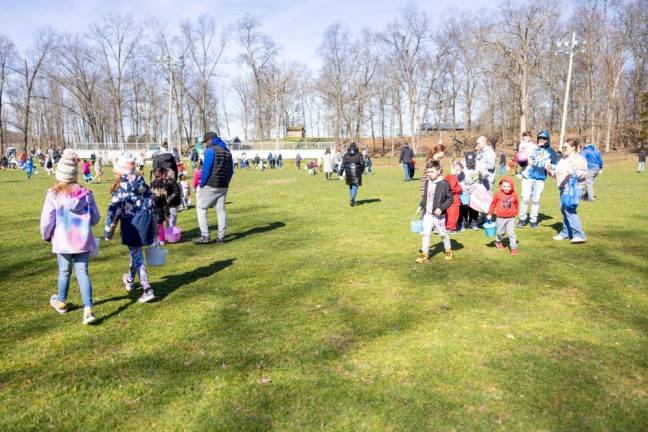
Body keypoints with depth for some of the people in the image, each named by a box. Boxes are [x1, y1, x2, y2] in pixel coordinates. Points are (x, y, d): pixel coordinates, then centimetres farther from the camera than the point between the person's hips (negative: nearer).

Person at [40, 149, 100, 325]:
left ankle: (61, 302, 40)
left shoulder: (53, 195, -11)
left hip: (63, 241, -1)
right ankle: (88, 309, -5)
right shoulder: (86, 193, -4)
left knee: (64, 271, 17)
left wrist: (46, 236, 13)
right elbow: (95, 218, 2)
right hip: (83, 240, 1)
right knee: (83, 272, 4)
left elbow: (46, 220, -6)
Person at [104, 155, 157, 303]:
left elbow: (114, 210, -13)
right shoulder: (142, 183, 5)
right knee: (135, 252, 24)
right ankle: (130, 280, 43)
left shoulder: (121, 188, -14)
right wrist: (154, 223, 19)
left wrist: (108, 231, -4)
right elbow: (151, 204, 10)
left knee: (136, 255, -1)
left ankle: (147, 290, -5)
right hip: (145, 222, 7)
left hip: (132, 225, -6)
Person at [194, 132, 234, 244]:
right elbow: (231, 170, 14)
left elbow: (206, 169, -15)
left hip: (211, 186, -7)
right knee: (221, 210, 10)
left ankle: (205, 236, -3)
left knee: (201, 208, 3)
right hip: (223, 186, 7)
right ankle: (221, 236, 9)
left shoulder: (211, 150, -9)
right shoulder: (227, 151, 12)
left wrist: (202, 184, -7)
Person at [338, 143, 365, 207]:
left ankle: (352, 200, 28)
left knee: (350, 186, 19)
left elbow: (343, 165, -5)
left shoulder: (346, 155, 2)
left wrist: (340, 173, -6)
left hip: (348, 173, 3)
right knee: (355, 186, -2)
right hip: (356, 173, -2)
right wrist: (362, 171, 17)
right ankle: (352, 199, -24)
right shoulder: (359, 155, -2)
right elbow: (362, 164, -1)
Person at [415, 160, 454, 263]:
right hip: (427, 214, 5)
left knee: (443, 233, 12)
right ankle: (424, 254, 10)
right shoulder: (427, 182, 4)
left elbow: (450, 198, -12)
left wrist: (441, 208, -20)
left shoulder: (444, 184, -16)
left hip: (439, 215, -5)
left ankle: (448, 250, 33)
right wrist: (421, 206, 7)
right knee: (426, 233, 3)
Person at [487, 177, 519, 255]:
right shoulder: (498, 194, -8)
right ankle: (498, 242, 41)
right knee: (501, 232, 14)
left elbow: (516, 205, 12)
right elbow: (493, 203, 1)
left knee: (511, 233, -5)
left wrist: (515, 213, 22)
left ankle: (513, 247, 2)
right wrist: (490, 214, 3)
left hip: (511, 218, 0)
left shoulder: (514, 195, -3)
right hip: (500, 218, 0)